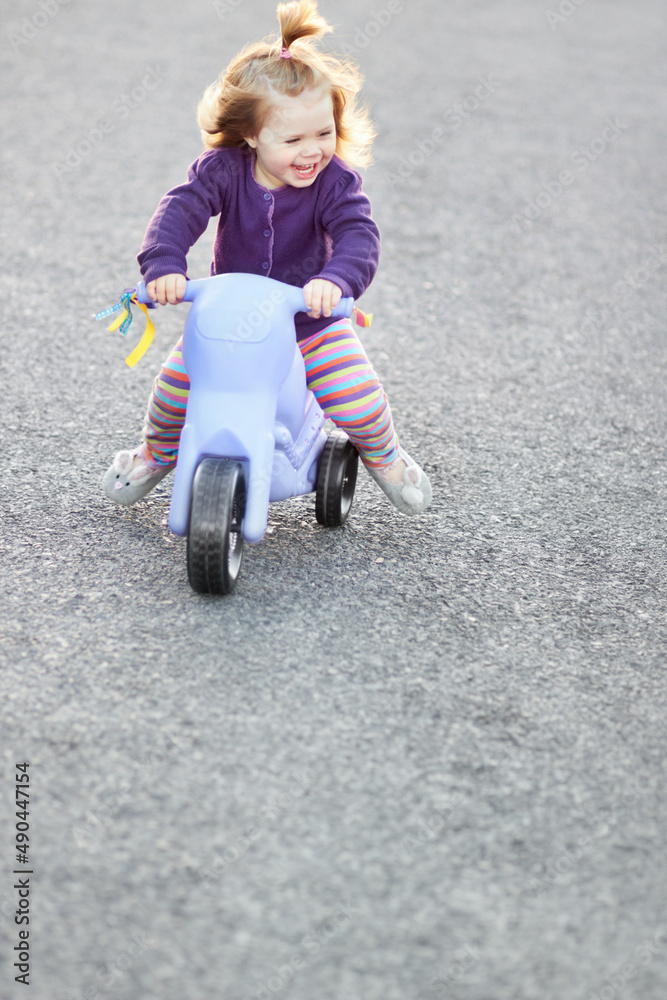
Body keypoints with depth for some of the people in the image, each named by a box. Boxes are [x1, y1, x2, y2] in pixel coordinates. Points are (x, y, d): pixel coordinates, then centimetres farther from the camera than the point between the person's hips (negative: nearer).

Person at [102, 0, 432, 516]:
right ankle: (158, 452, 27)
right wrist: (164, 264, -46)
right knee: (176, 384, -8)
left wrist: (336, 279, -53)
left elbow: (359, 236, -32)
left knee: (359, 398, -15)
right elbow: (181, 209, -27)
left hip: (311, 319, -1)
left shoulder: (335, 181, -20)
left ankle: (384, 455, 21)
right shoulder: (225, 170, -17)